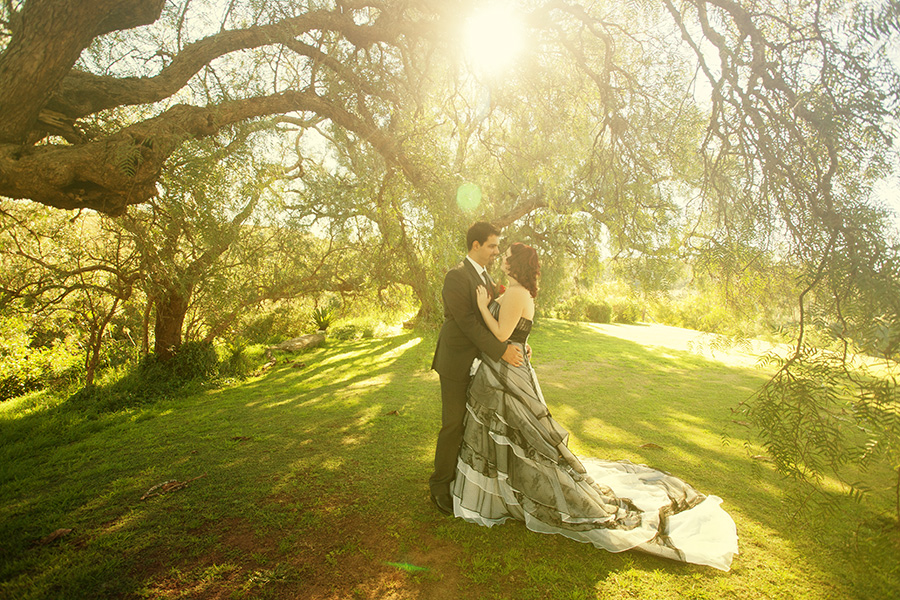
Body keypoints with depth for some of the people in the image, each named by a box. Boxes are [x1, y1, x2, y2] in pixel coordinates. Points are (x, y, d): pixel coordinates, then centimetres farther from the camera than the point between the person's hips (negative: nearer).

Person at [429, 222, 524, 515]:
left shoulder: (486, 277, 12)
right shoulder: (457, 276, -17)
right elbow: (468, 322, -23)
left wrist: (515, 344, -1)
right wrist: (501, 351, -24)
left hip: (480, 361, 8)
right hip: (458, 362, -8)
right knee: (453, 425, 0)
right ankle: (440, 486, 16)